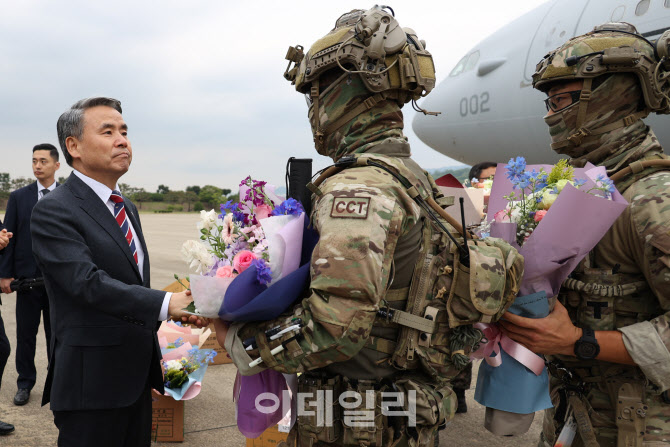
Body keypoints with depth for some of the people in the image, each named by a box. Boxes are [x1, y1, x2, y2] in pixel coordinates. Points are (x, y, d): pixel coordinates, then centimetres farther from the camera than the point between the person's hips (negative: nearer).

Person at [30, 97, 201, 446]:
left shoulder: (127, 207, 14)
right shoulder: (53, 211, -13)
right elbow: (89, 284, -25)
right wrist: (166, 304, -35)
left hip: (136, 377, 8)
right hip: (92, 383, -8)